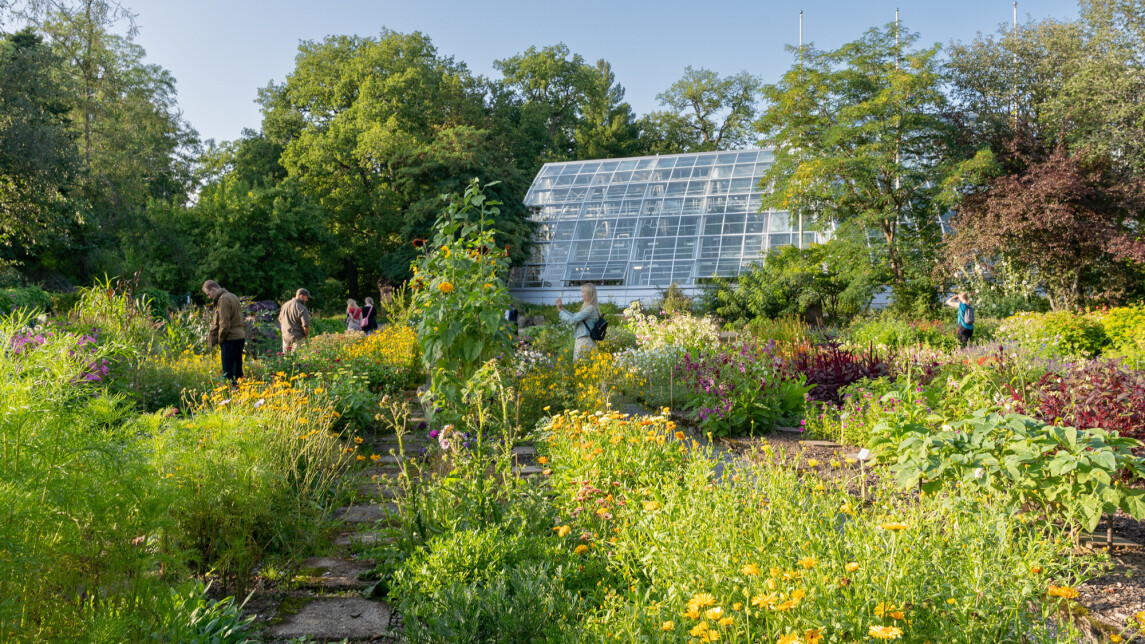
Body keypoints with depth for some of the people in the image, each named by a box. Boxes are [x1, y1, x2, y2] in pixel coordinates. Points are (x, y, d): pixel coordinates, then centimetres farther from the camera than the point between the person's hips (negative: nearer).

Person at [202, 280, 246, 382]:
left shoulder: (223, 299, -13)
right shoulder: (232, 296, 17)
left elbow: (224, 324, -18)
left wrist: (220, 339, -6)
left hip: (231, 339, -10)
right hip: (240, 336, 10)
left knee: (227, 371, -6)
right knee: (237, 369, 14)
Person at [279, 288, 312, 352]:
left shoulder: (284, 305, 4)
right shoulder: (302, 309, -18)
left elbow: (280, 319, 16)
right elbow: (306, 325, -21)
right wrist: (306, 335, -3)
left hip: (285, 337, 6)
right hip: (297, 339, -6)